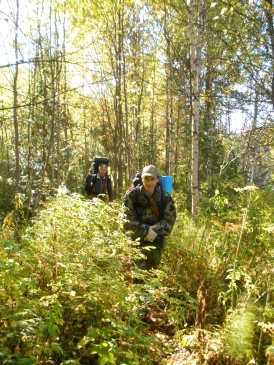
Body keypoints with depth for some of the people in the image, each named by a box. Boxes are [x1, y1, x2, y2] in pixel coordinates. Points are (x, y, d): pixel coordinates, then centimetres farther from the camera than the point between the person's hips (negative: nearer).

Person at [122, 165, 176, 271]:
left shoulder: (165, 197, -6)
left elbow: (170, 219, -6)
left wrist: (153, 230, -20)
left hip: (156, 240, 2)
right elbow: (128, 219, -11)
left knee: (152, 269, 12)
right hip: (136, 239, -1)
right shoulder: (131, 195, -10)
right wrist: (145, 231, -20)